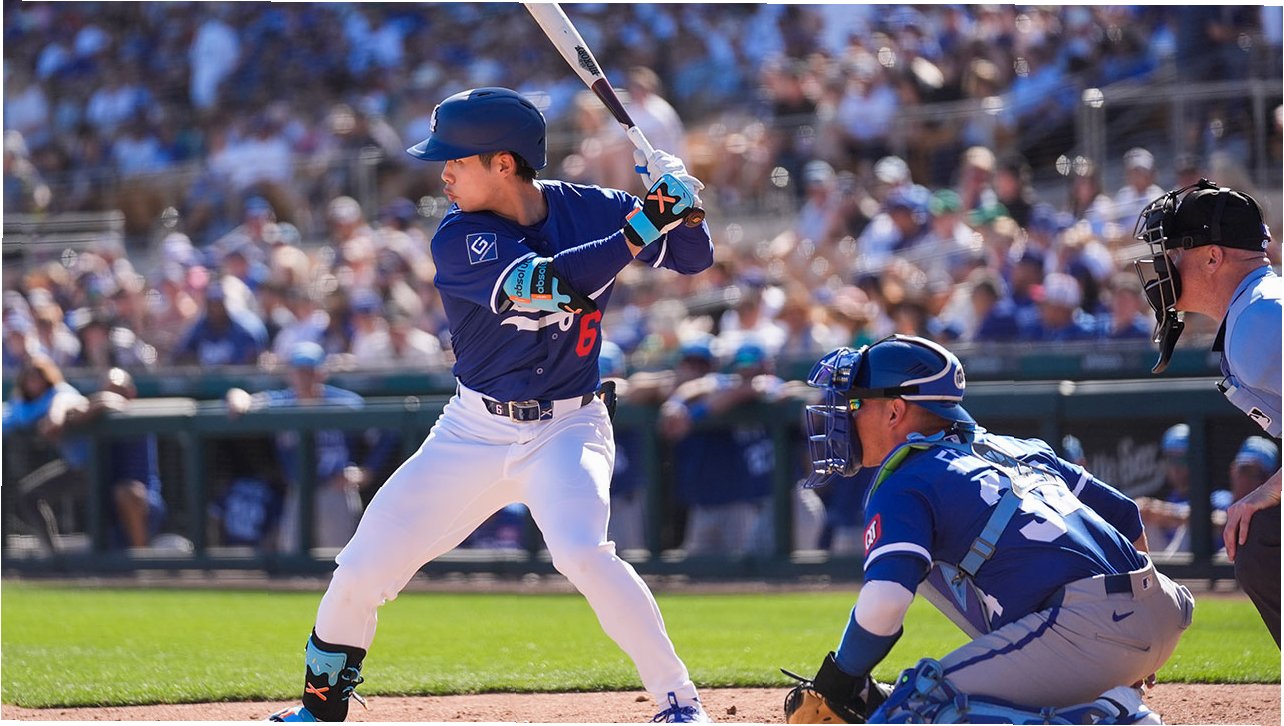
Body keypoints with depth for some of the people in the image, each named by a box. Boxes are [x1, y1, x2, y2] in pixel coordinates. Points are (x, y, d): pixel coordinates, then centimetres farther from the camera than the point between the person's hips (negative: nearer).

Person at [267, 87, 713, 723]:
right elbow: (546, 284, -30)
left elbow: (694, 258, 1)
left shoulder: (589, 210, -7)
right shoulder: (459, 239, -14)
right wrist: (643, 226, -32)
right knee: (362, 570, 0)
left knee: (582, 553, -30)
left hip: (566, 429, -1)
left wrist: (676, 205, -20)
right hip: (475, 431, 1)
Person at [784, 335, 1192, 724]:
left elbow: (884, 598, -17)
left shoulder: (903, 486, 0)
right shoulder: (1014, 450, 25)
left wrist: (836, 685, -1)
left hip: (1085, 624, -9)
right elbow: (1123, 514, 28)